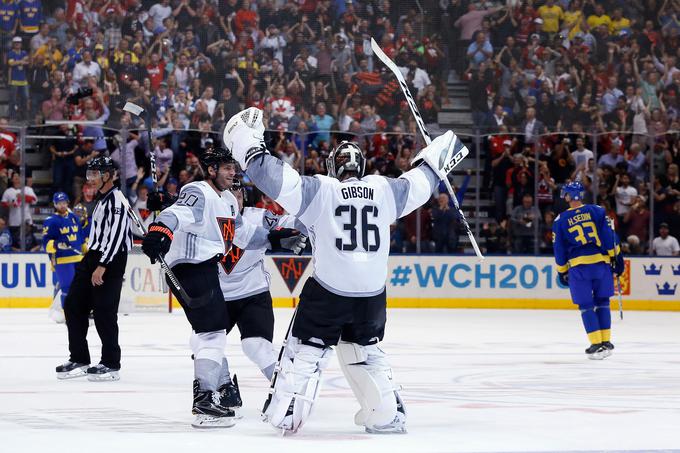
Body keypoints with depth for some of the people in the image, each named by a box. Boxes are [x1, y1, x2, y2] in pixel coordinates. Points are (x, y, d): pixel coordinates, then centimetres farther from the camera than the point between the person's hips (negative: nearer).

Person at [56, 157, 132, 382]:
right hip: (94, 257, 10)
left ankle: (111, 364, -3)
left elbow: (116, 236, -21)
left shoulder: (116, 199, -14)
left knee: (104, 311, -10)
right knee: (74, 305, 8)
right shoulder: (102, 199, 18)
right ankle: (79, 360, 13)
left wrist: (102, 266, -24)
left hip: (110, 260, -10)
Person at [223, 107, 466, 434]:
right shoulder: (383, 190, 6)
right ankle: (389, 413, 19)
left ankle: (284, 414, 0)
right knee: (365, 351, 22)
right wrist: (434, 161, 40)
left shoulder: (319, 190, -4)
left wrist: (249, 146, -1)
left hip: (328, 291, -4)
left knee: (305, 350, 5)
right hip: (372, 293, 4)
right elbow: (417, 186, 22)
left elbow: (275, 178, -11)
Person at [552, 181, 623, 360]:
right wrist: (616, 257, 6)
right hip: (601, 262, 1)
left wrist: (562, 272, 18)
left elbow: (559, 249, 9)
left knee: (586, 306, 4)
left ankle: (597, 345, -3)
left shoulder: (560, 220, 4)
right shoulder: (597, 211, 3)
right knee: (602, 303, 12)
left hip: (578, 266, -1)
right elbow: (609, 236, -1)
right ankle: (606, 342, 10)